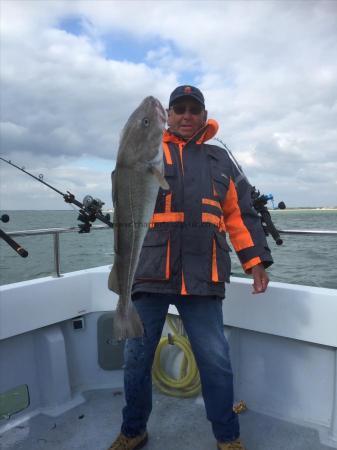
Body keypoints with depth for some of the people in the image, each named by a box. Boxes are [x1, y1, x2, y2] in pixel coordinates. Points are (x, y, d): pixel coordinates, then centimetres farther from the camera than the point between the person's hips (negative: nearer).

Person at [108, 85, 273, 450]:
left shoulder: (220, 160, 16)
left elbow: (241, 214, 14)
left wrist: (256, 260, 5)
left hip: (202, 277, 1)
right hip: (150, 273, 0)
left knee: (216, 361, 6)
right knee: (137, 358, 10)